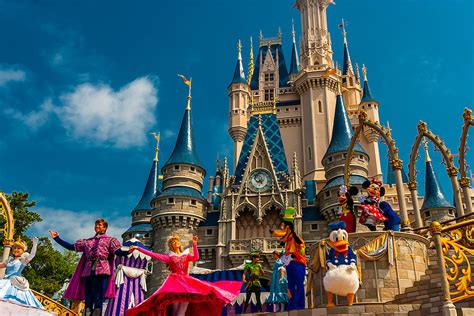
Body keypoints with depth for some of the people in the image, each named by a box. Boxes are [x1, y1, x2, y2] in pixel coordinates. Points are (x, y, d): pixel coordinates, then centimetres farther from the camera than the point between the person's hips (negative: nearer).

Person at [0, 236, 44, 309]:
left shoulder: (23, 260, 0)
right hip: (6, 282, 5)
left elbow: (32, 255, -20)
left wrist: (34, 244, -32)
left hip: (16, 283, -5)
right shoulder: (10, 259, 18)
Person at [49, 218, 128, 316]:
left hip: (102, 270, -4)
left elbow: (118, 252, -1)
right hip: (88, 271, 4)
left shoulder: (109, 240, 12)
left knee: (98, 299, -10)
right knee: (88, 299, -1)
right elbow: (71, 247, 21)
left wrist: (128, 252, -22)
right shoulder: (87, 241, 23)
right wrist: (57, 238, 18)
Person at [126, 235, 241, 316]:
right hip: (174, 281, -2)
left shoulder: (186, 255, 15)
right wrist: (138, 248, -2)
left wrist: (194, 244, -11)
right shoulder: (169, 257, 9)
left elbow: (196, 258, -4)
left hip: (186, 281, 2)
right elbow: (153, 254, 3)